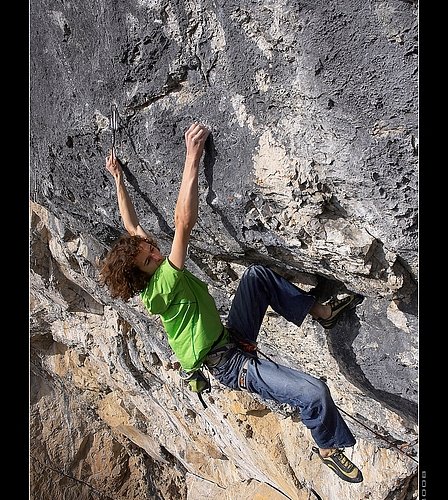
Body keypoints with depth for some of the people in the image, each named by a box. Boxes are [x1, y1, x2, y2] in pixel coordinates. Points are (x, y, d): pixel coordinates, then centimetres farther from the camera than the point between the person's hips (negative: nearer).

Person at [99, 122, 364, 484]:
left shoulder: (155, 275, -1)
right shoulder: (162, 285, -27)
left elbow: (131, 227, 10)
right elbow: (185, 224, -39)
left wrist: (118, 178, 14)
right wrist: (192, 157, -38)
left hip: (232, 338, 10)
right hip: (232, 366, -9)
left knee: (257, 274, 5)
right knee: (315, 392, -22)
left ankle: (322, 312, 15)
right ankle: (328, 447, 12)